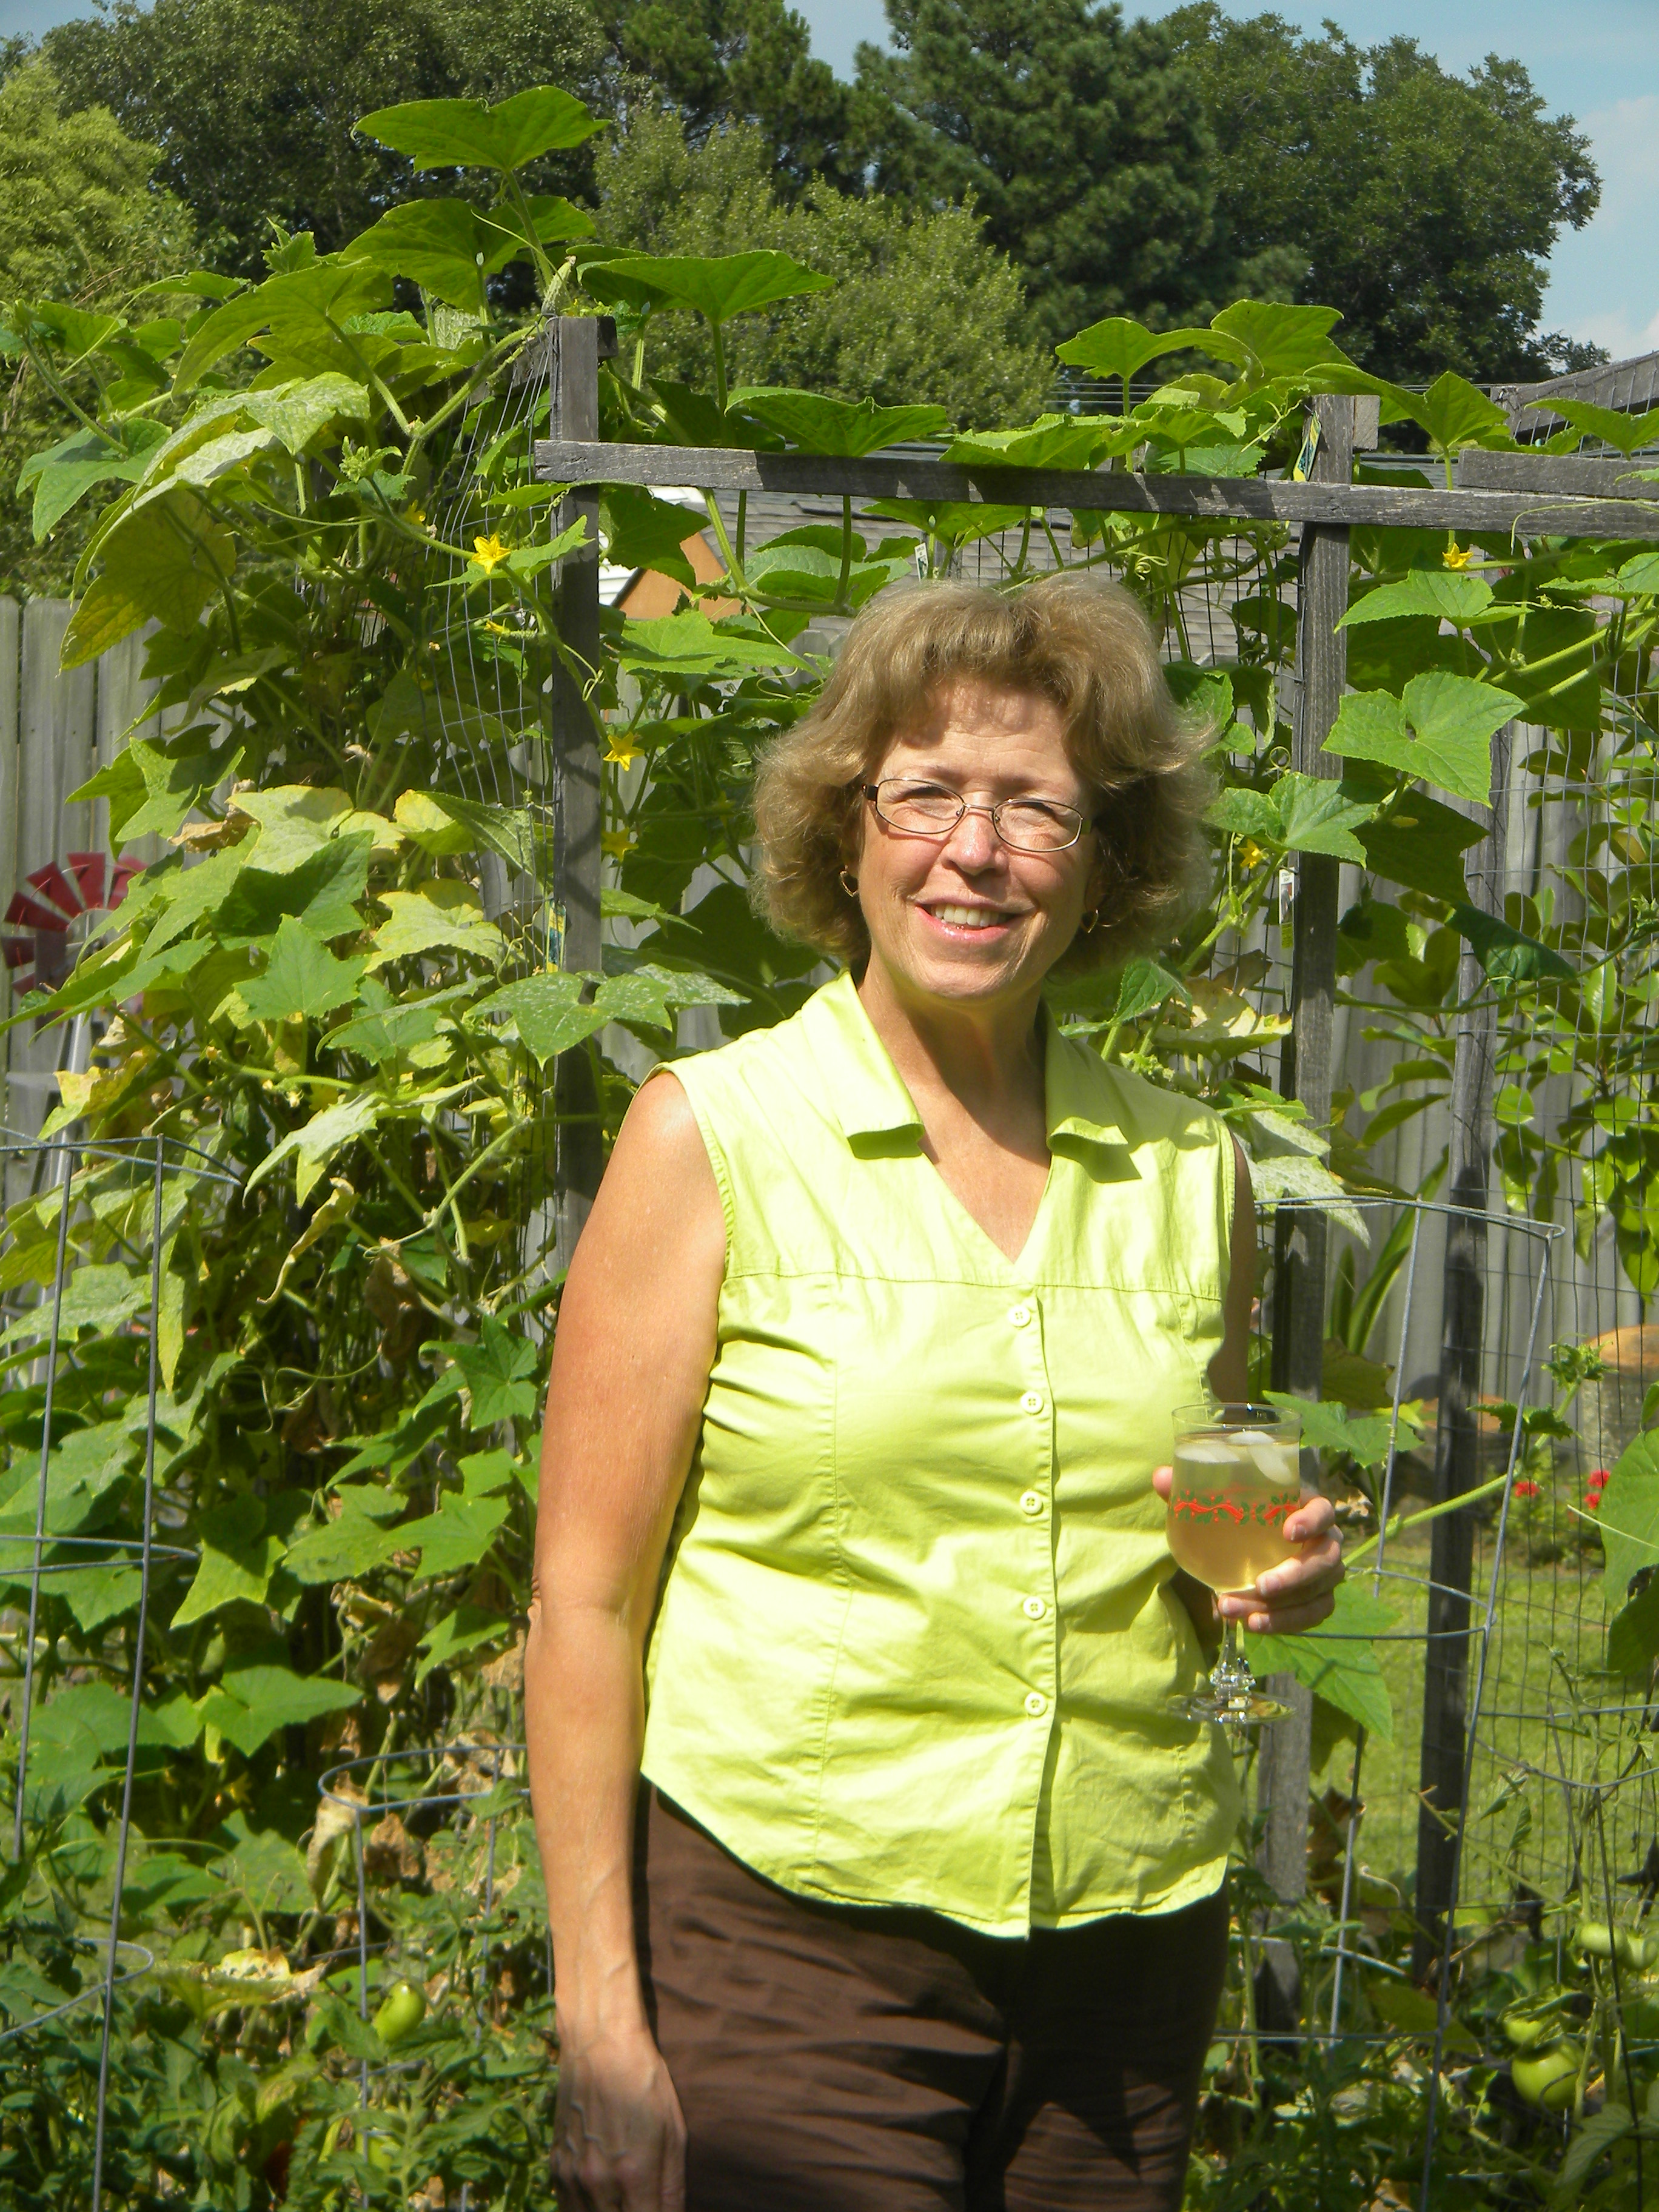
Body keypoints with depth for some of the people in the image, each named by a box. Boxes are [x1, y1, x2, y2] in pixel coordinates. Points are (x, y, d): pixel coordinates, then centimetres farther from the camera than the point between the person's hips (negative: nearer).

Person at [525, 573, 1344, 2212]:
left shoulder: (1189, 1171, 8)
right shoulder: (710, 1137, -3)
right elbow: (585, 1598, -5)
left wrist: (1273, 1577, -2)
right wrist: (601, 2011, -11)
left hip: (1129, 1948, 4)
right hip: (786, 1939, -4)